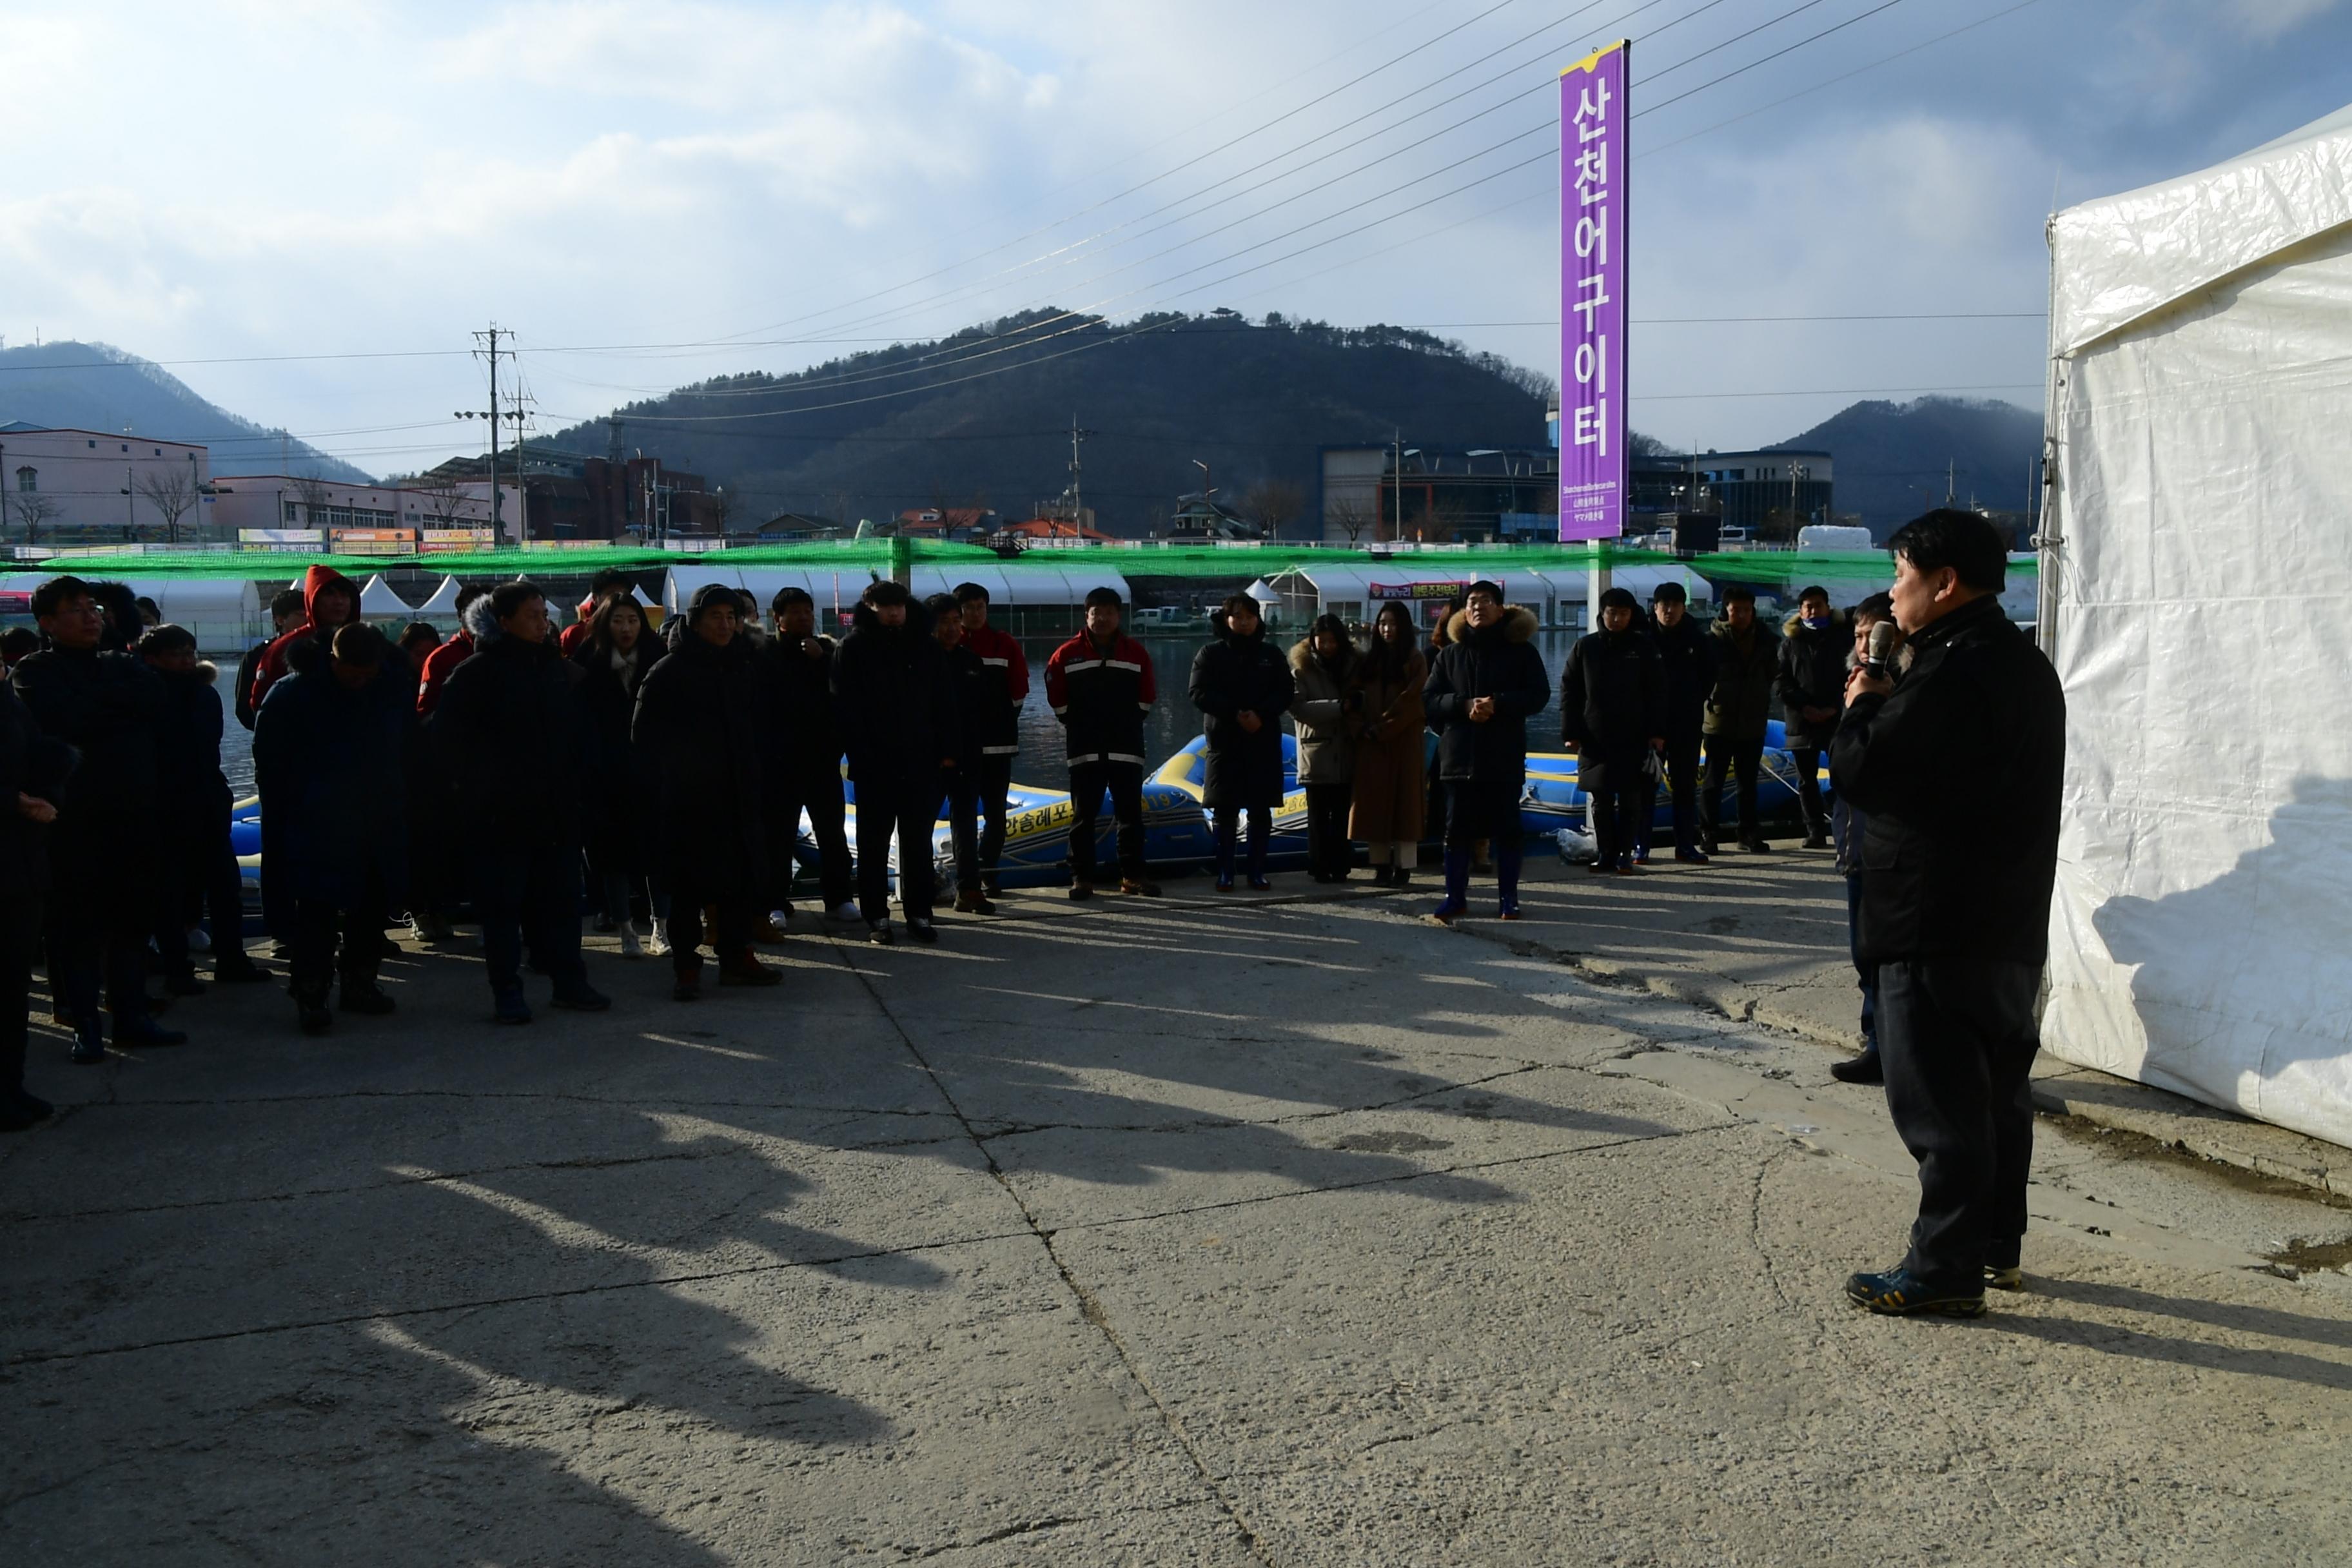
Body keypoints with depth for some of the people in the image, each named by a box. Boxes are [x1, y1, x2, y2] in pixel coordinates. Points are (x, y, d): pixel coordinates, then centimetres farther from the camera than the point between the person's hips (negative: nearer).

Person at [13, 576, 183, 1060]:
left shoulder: (122, 663, 14)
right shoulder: (35, 673, -1)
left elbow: (154, 700, -5)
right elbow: (69, 721, -18)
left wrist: (101, 693, -10)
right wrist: (122, 704, -8)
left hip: (132, 814, 4)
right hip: (73, 818, -4)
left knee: (132, 916, 9)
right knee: (77, 923, 1)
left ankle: (130, 1016, 18)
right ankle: (85, 1025, 8)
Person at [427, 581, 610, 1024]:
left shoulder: (562, 670, 11)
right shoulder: (476, 673, -4)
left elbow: (582, 733, 19)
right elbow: (447, 739, -4)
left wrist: (576, 783, 8)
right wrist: (481, 784, -7)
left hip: (557, 810, 4)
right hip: (500, 815, -4)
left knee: (561, 900, 8)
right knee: (503, 904, 0)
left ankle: (570, 982, 17)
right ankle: (507, 992, 6)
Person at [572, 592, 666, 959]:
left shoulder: (658, 659, 0)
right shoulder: (589, 663, -3)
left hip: (650, 771, 0)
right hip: (606, 775, 0)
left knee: (656, 845, 1)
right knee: (613, 849, 4)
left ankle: (662, 927, 10)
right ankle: (627, 931, 12)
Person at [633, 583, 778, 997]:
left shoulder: (745, 664, 9)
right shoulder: (670, 671, -7)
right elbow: (645, 734, -4)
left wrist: (756, 768, 9)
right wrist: (669, 774, -6)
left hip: (738, 792, 5)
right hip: (689, 796, -5)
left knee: (742, 876, 9)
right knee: (689, 884, -2)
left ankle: (736, 956, 20)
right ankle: (686, 966, 6)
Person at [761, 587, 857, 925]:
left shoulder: (826, 650, 10)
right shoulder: (764, 655, -1)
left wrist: (821, 660, -11)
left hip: (823, 757, 3)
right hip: (779, 759, -3)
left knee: (833, 832, 7)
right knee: (779, 835, 0)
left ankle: (837, 899, 16)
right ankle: (776, 904, 6)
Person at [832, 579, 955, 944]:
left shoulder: (926, 646, 8)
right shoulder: (854, 647, -2)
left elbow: (942, 703, 9)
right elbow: (846, 708, -7)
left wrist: (946, 750, 1)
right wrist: (860, 755, -14)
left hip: (921, 763, 3)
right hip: (875, 765, -3)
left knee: (919, 842, 7)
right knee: (874, 844, 5)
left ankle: (919, 913, 15)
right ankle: (877, 917, 12)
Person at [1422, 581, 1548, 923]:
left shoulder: (1521, 650, 4)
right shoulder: (1450, 654, 11)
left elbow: (1539, 695, -3)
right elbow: (1429, 699, 4)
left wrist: (1498, 704, -17)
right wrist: (1465, 705, -14)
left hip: (1505, 757, -2)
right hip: (1459, 756, 2)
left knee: (1506, 830, 3)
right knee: (1457, 830, 3)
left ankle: (1509, 898, 13)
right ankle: (1456, 898, 12)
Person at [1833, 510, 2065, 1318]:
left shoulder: (1953, 673, -20)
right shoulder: (2026, 666, 14)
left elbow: (1859, 768, -20)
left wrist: (1864, 705, -2)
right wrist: (1887, 707, 7)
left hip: (1939, 926, -10)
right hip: (2012, 920, 10)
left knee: (1940, 1101, -3)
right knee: (1997, 1091, 18)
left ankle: (1945, 1268, 4)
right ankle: (1998, 1245, 29)